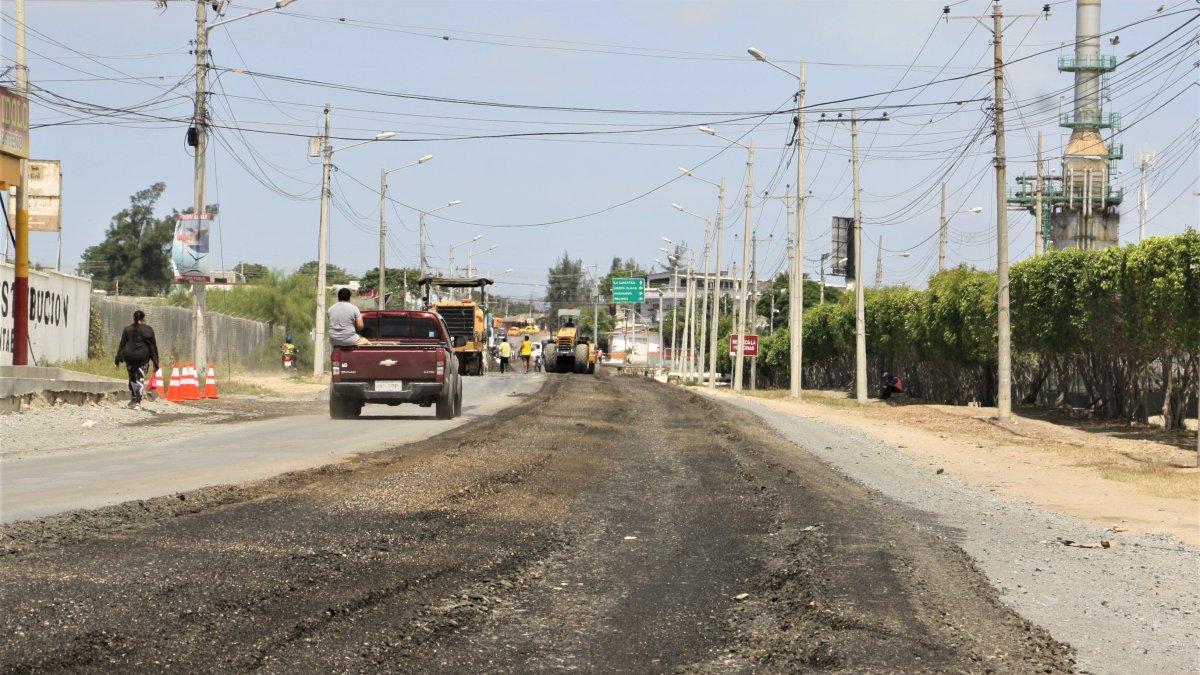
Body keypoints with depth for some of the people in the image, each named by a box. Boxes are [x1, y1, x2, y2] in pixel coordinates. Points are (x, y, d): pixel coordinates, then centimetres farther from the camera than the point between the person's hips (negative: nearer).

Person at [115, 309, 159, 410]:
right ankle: (137, 402, -9)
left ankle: (133, 400, 21)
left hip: (129, 357, 3)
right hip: (143, 357, -2)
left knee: (132, 378, 16)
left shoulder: (127, 329, 6)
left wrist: (118, 359, 11)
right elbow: (153, 347, -1)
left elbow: (122, 345, 7)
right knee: (140, 379, 0)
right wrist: (155, 362, 2)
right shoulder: (148, 330, -1)